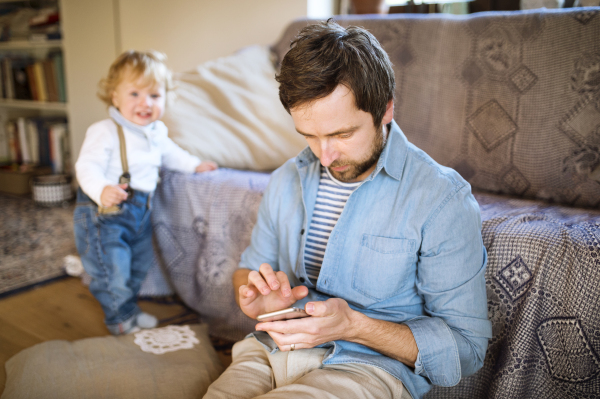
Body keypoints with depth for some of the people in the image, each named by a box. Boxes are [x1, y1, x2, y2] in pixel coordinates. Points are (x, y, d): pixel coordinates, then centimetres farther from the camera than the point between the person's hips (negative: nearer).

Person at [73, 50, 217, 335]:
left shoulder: (157, 131, 3)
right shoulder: (104, 132, -21)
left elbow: (169, 153, 24)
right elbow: (87, 167, -29)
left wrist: (195, 164, 25)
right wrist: (102, 190, -47)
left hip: (141, 210, 8)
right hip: (105, 213, -7)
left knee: (139, 265, 20)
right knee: (113, 270, -2)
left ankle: (130, 309, 43)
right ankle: (119, 320, 23)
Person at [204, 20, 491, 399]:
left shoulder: (443, 198, -12)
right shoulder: (287, 180, 8)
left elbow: (466, 347, -8)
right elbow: (248, 268, 19)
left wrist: (354, 326, -22)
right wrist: (254, 298, -7)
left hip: (369, 366, -4)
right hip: (270, 350, 5)